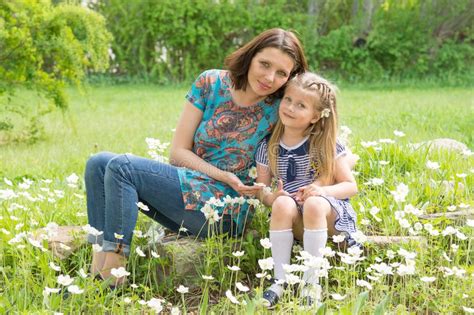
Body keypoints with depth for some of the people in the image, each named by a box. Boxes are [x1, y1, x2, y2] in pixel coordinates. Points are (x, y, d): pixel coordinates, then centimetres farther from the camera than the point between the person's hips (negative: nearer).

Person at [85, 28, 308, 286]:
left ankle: (112, 267, -21)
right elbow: (179, 151, 0)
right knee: (98, 164, -11)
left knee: (120, 167, -20)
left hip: (225, 212, -5)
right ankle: (97, 270, -16)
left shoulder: (279, 110, -5)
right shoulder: (210, 83, 1)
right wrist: (224, 176, -13)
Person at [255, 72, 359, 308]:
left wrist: (322, 190, -23)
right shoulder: (268, 148, 3)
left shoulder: (326, 145, -4)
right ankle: (280, 281, -26)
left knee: (314, 204, -36)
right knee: (283, 204, -32)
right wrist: (271, 197, -16)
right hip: (295, 223, 2)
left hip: (329, 214, -2)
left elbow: (351, 186, -3)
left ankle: (311, 282, -26)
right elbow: (261, 189, 9)